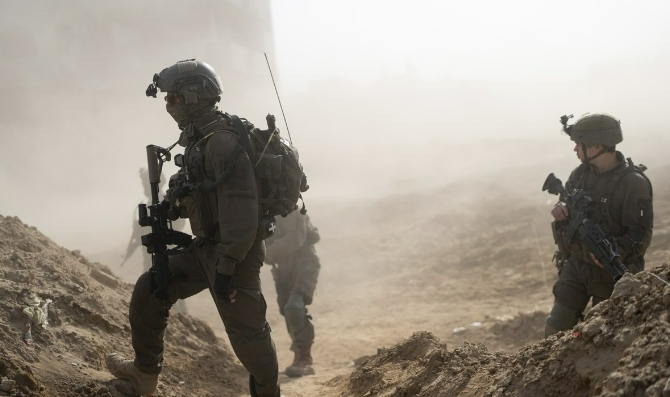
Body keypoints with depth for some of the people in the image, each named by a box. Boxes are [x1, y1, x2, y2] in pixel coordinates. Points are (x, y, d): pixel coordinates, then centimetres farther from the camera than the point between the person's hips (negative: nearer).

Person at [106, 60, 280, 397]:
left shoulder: (223, 142, -23)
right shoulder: (199, 140, 10)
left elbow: (241, 208, -27)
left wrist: (226, 268, -25)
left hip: (233, 252, -10)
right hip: (206, 246, 10)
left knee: (246, 331, -2)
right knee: (149, 290, 12)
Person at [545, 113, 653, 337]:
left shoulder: (633, 183, -18)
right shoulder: (581, 173, 1)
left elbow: (641, 235, -20)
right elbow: (567, 201, 15)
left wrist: (615, 252, -38)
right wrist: (561, 209, -10)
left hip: (611, 272, -5)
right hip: (575, 266, 5)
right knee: (556, 327, 4)